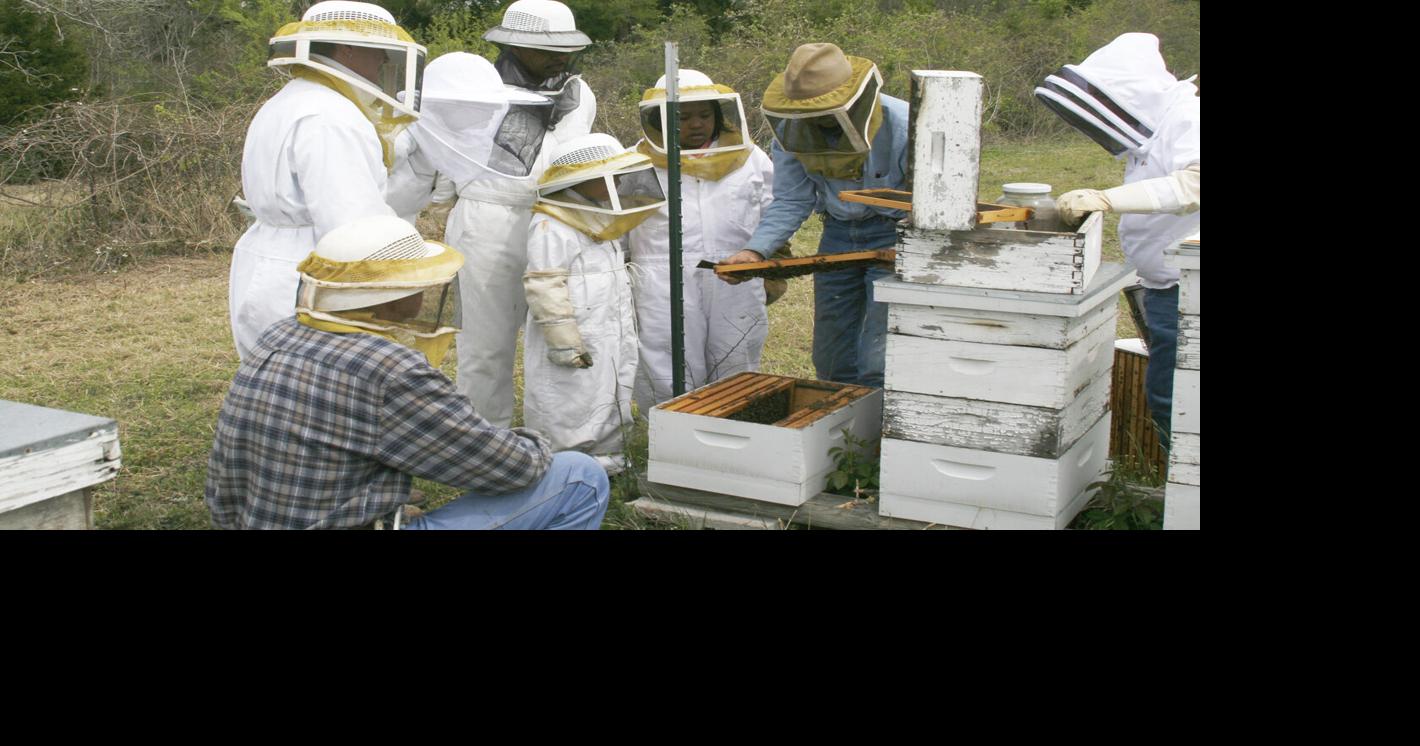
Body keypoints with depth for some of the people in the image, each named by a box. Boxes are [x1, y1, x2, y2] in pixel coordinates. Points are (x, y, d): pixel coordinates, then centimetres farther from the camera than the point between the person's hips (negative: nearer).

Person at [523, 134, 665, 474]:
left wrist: (628, 322, 28)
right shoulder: (550, 229, -17)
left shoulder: (600, 227, 15)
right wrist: (563, 340, -23)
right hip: (575, 353, -10)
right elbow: (545, 287, -21)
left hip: (610, 347, 10)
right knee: (568, 418, -4)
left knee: (608, 416, 17)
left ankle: (608, 466, 28)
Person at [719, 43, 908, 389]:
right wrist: (755, 250, -15)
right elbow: (790, 202, -1)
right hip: (839, 232, 5)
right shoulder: (791, 131, -9)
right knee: (831, 361, 12)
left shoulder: (902, 125, -22)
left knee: (877, 365, -12)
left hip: (894, 234, -5)